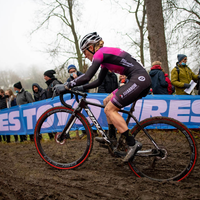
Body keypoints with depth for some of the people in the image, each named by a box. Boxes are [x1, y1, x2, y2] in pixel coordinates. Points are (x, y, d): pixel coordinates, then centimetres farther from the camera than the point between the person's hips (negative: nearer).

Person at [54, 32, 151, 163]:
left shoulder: (100, 53, -6)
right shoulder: (105, 55, 22)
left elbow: (86, 77, -16)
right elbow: (99, 82, 28)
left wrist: (66, 86, -8)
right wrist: (80, 88, 23)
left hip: (139, 80, -10)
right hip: (141, 80, 10)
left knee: (109, 109, -8)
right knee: (107, 101, 17)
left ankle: (133, 144, -11)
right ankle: (111, 138, 23)